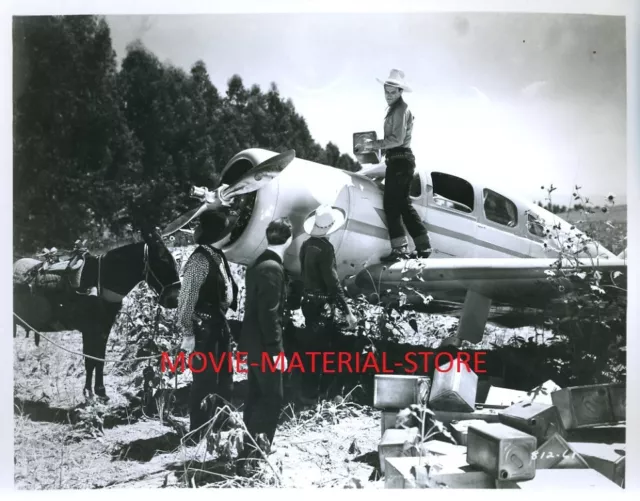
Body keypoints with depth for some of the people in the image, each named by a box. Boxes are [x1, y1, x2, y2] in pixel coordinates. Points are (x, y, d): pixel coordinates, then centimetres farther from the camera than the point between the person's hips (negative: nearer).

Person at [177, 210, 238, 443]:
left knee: (224, 379, 19)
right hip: (204, 329, -9)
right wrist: (188, 333, -17)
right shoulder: (200, 259, -17)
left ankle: (217, 428, 36)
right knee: (204, 382, 0)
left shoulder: (218, 256, 10)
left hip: (219, 325, 9)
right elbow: (186, 299, -18)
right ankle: (198, 435, 14)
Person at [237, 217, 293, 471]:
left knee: (255, 396, 16)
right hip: (264, 345, -10)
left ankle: (251, 449, 25)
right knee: (272, 397, -3)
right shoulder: (273, 268, -19)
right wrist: (277, 350, -20)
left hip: (253, 342, 10)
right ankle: (253, 450, -1)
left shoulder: (258, 264, 11)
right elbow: (269, 313, -23)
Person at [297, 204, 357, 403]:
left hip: (309, 301, 8)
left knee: (313, 345, 19)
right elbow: (333, 282, -23)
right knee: (315, 348, 3)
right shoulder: (324, 248, -21)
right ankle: (309, 392, 13)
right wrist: (347, 311, -20)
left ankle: (322, 386, 33)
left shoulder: (307, 244, 3)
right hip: (321, 305, -8)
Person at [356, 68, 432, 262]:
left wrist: (372, 144, -16)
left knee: (391, 204, -10)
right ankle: (423, 246, 17)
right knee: (402, 203, 13)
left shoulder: (401, 110, -11)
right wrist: (371, 147, 13)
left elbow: (397, 139, -20)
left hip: (400, 160, -10)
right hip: (399, 160, 10)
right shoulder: (395, 109, 20)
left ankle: (399, 248, -10)